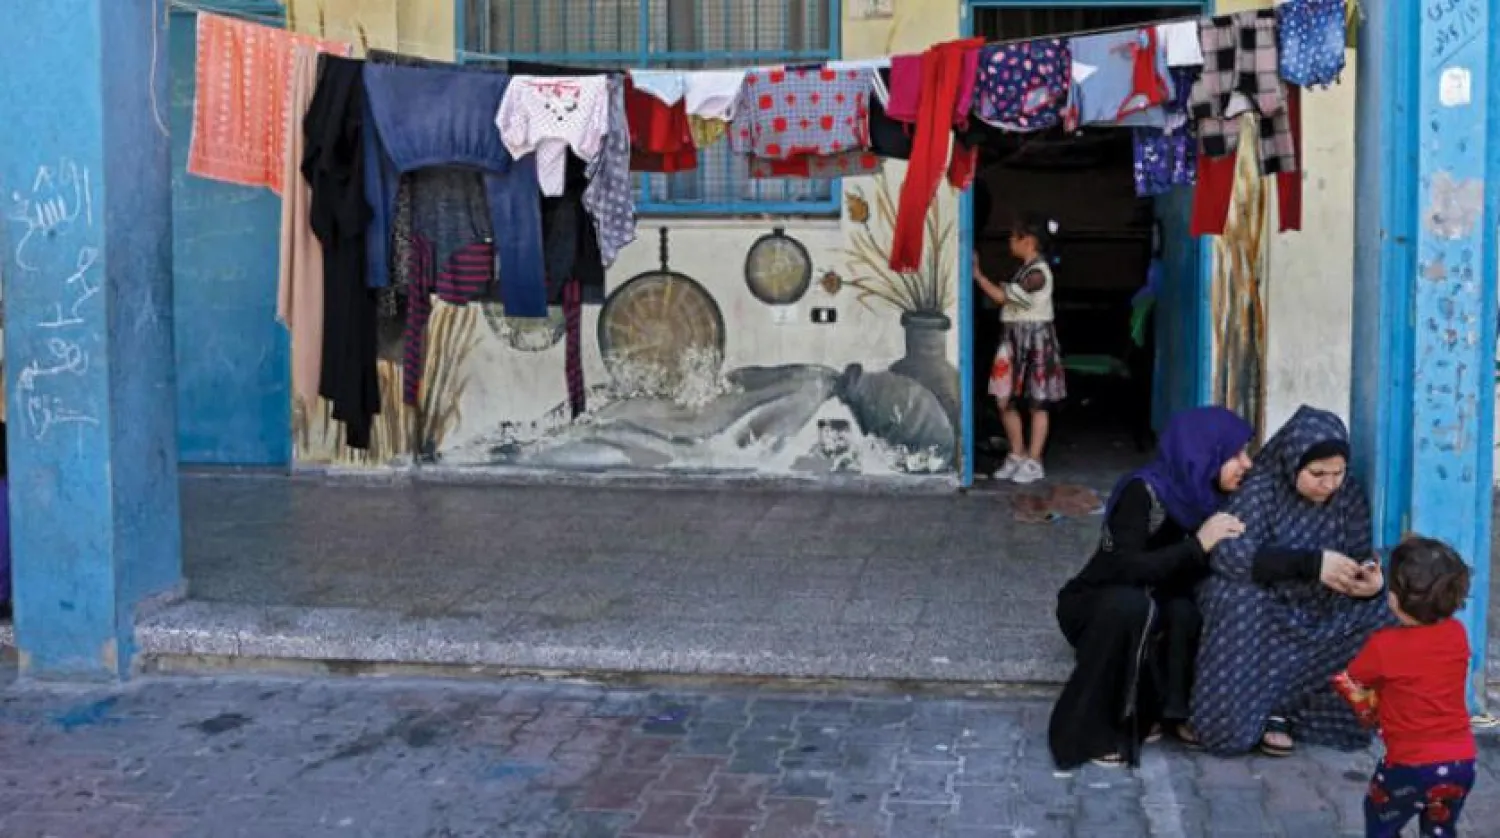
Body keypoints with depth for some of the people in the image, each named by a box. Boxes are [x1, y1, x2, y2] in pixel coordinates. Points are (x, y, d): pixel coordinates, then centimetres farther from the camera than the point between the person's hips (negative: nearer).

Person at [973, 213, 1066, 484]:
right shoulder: (1026, 269, 13)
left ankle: (1034, 462, 7)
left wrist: (977, 273, -15)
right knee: (1005, 400, 7)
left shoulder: (1038, 273, -17)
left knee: (1037, 403, 1)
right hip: (1015, 339, 9)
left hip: (1035, 339, -9)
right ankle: (1017, 455, 19)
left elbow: (1002, 296, -20)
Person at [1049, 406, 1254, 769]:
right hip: (1090, 607, -5)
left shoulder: (1208, 496, -7)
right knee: (1130, 605, -38)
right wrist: (1197, 544, -37)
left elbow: (1205, 573, -3)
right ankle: (1090, 732, -26)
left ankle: (1174, 711, -9)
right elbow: (1125, 568, -36)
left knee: (1186, 610, -28)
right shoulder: (1144, 492, -26)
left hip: (1151, 610, 5)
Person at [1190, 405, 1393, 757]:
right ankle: (1250, 717, -17)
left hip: (1318, 611, 4)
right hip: (1261, 607, -4)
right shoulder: (1262, 487, -17)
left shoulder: (1350, 496, -3)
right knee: (1240, 600, -36)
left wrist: (1372, 580, -28)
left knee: (1377, 617, -21)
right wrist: (1311, 563, -38)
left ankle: (1284, 708, -13)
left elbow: (1360, 556, -1)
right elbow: (1227, 552, -30)